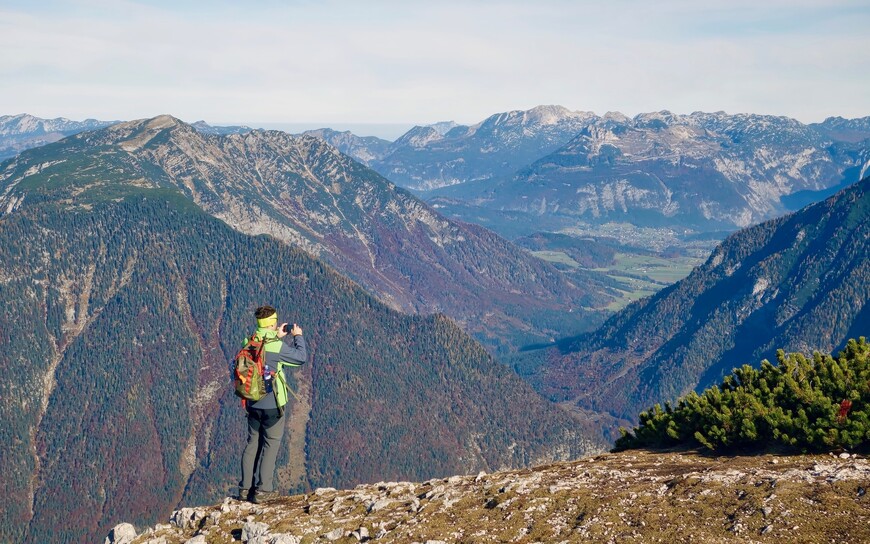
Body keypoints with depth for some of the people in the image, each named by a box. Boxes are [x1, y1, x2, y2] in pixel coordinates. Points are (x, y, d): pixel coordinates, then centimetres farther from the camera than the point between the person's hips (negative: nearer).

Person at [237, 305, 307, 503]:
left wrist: (278, 337, 20)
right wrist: (298, 336, 6)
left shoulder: (249, 344, 0)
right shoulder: (276, 346, -19)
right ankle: (263, 490, 4)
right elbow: (301, 357, -7)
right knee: (271, 444, 4)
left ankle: (245, 488, 16)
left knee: (253, 442, 15)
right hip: (272, 405, -6)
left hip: (252, 403, 6)